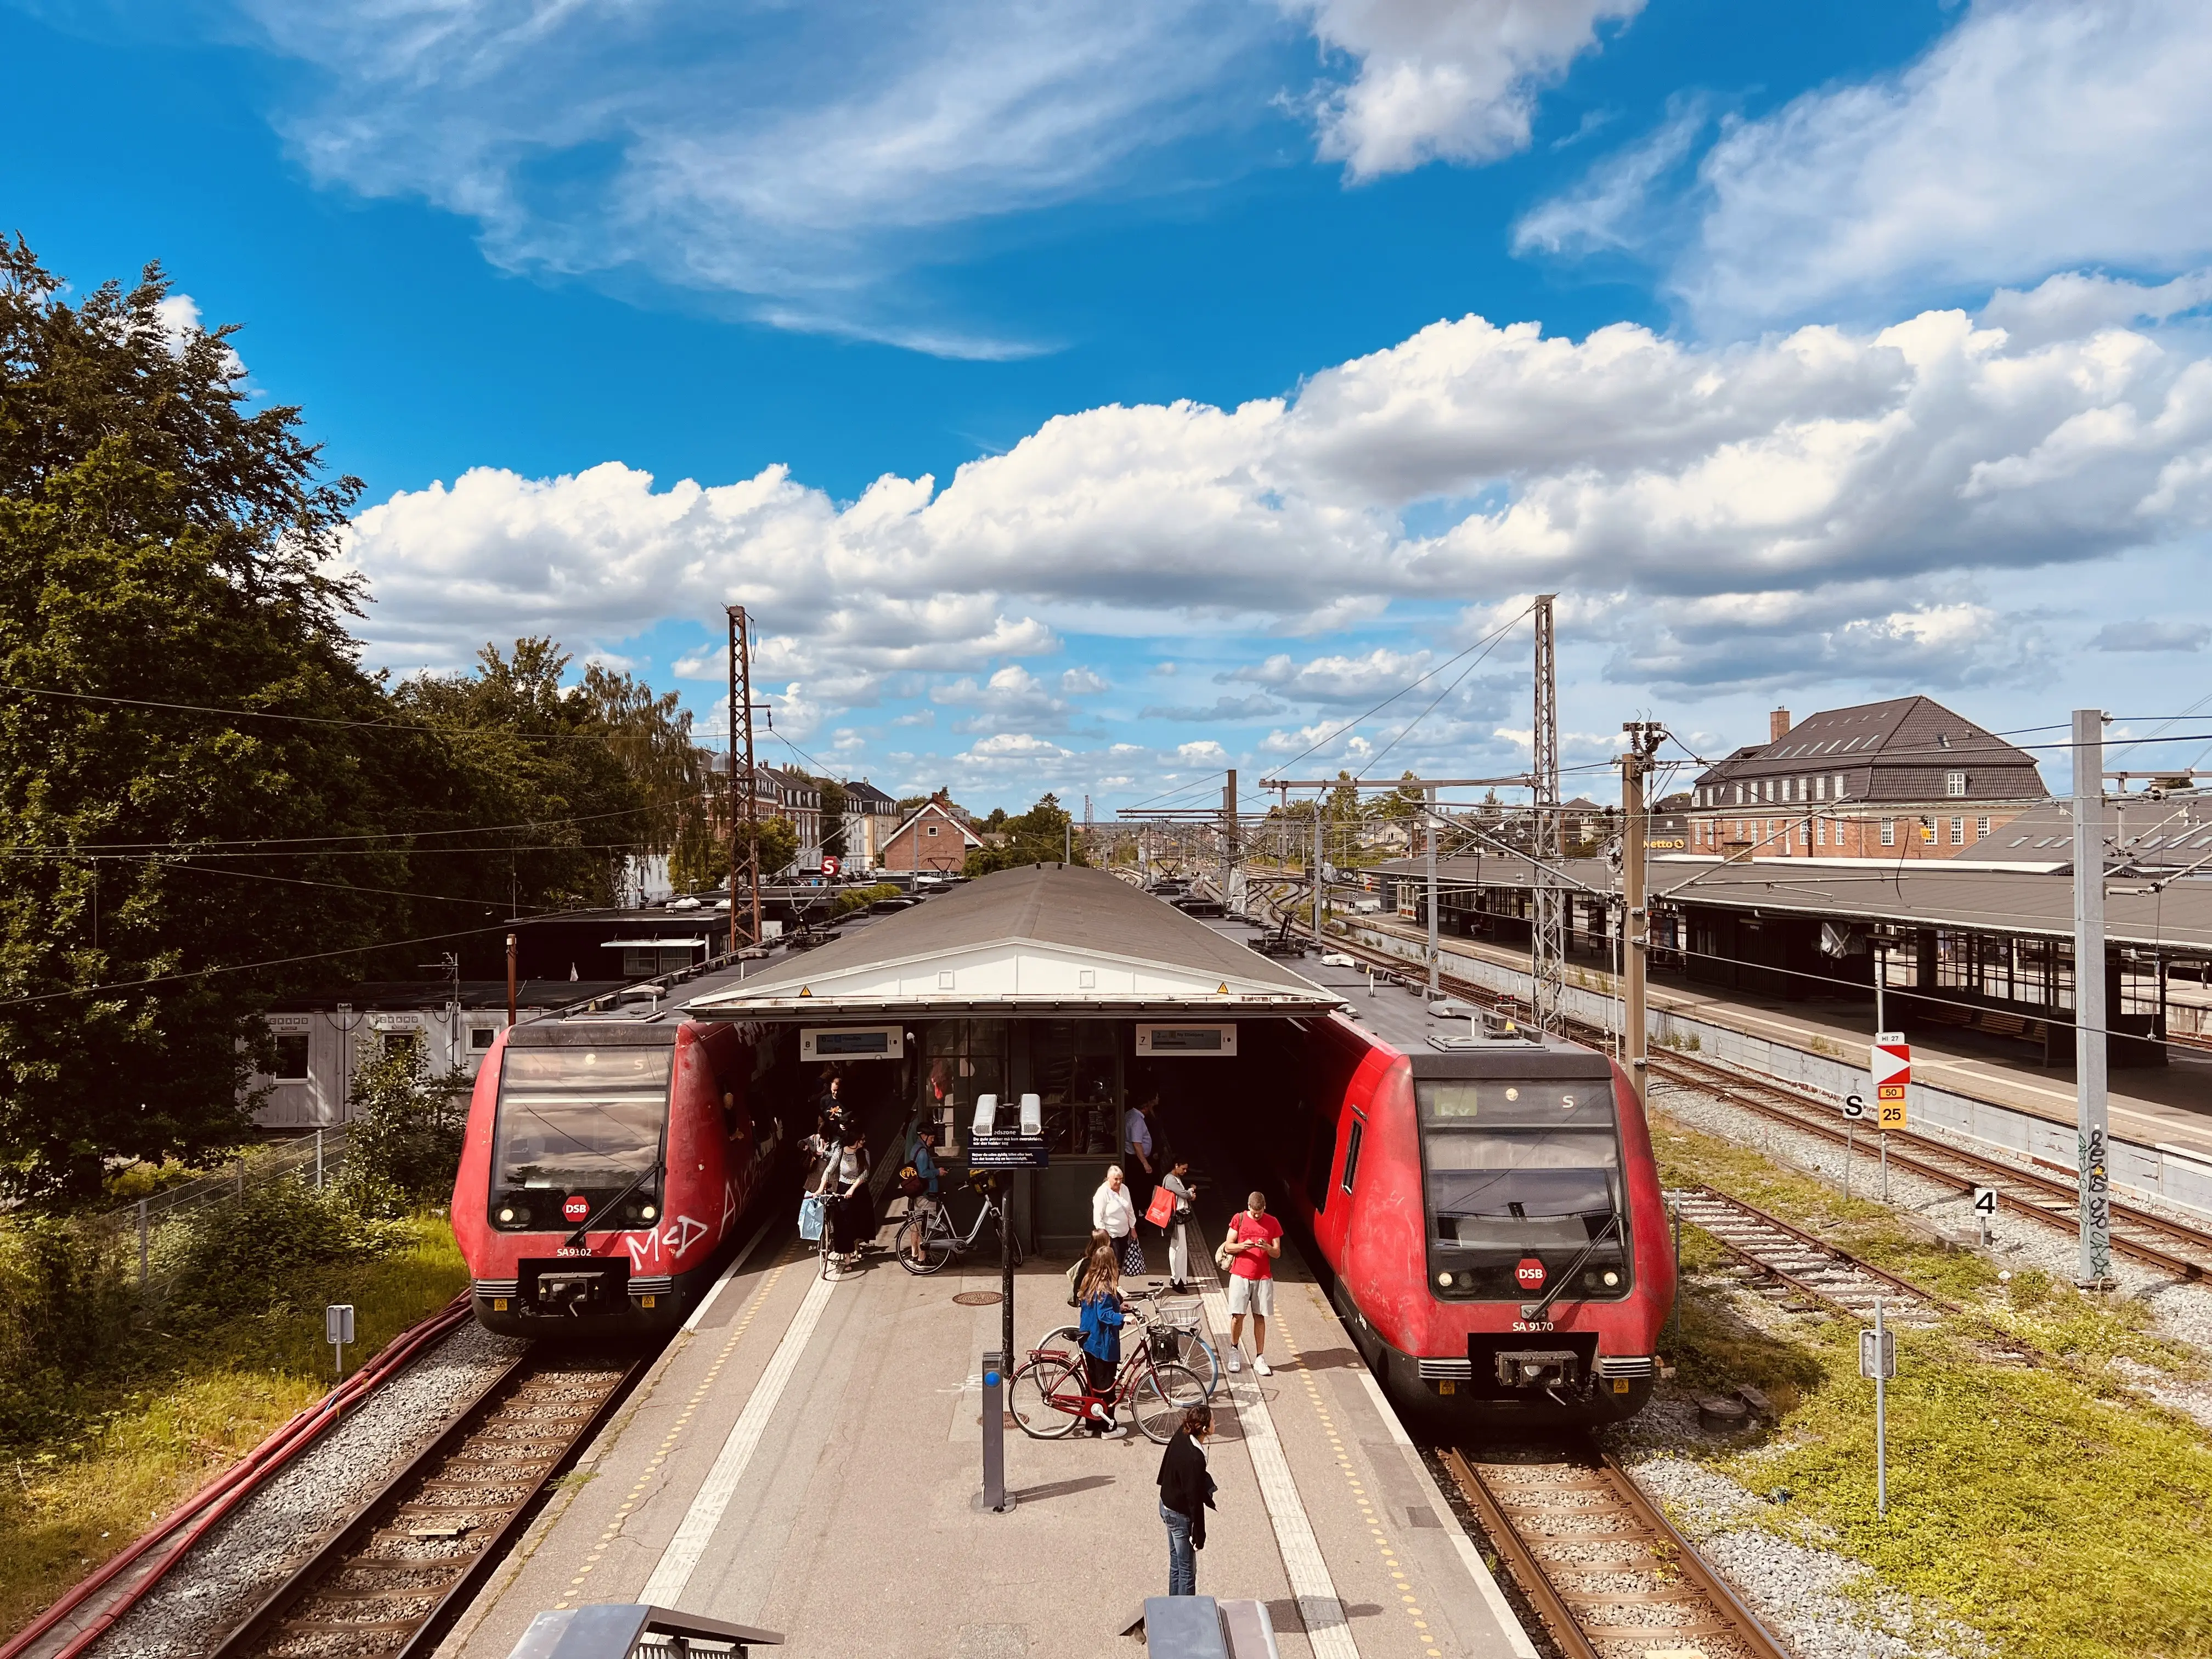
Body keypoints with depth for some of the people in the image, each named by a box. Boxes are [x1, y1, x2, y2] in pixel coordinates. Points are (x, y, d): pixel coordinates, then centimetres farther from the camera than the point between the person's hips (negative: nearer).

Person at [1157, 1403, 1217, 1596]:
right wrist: (1199, 1536, -14)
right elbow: (1195, 1500, -25)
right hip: (1180, 1515, -9)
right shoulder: (1195, 1460, -34)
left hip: (1167, 1505, 9)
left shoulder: (1182, 1436, -10)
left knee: (1176, 1562, 25)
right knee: (1187, 1570, 9)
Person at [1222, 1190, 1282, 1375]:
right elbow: (1228, 1246, 0)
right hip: (1240, 1276, -1)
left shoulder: (1272, 1223, 2)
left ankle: (1260, 1359, 11)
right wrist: (1242, 1246, -20)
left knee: (1260, 1317, 4)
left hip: (1263, 1278, 1)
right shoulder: (1239, 1219, -1)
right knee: (1237, 1316, -3)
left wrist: (1267, 1247, -18)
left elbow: (1277, 1253, 3)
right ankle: (1235, 1350, 21)